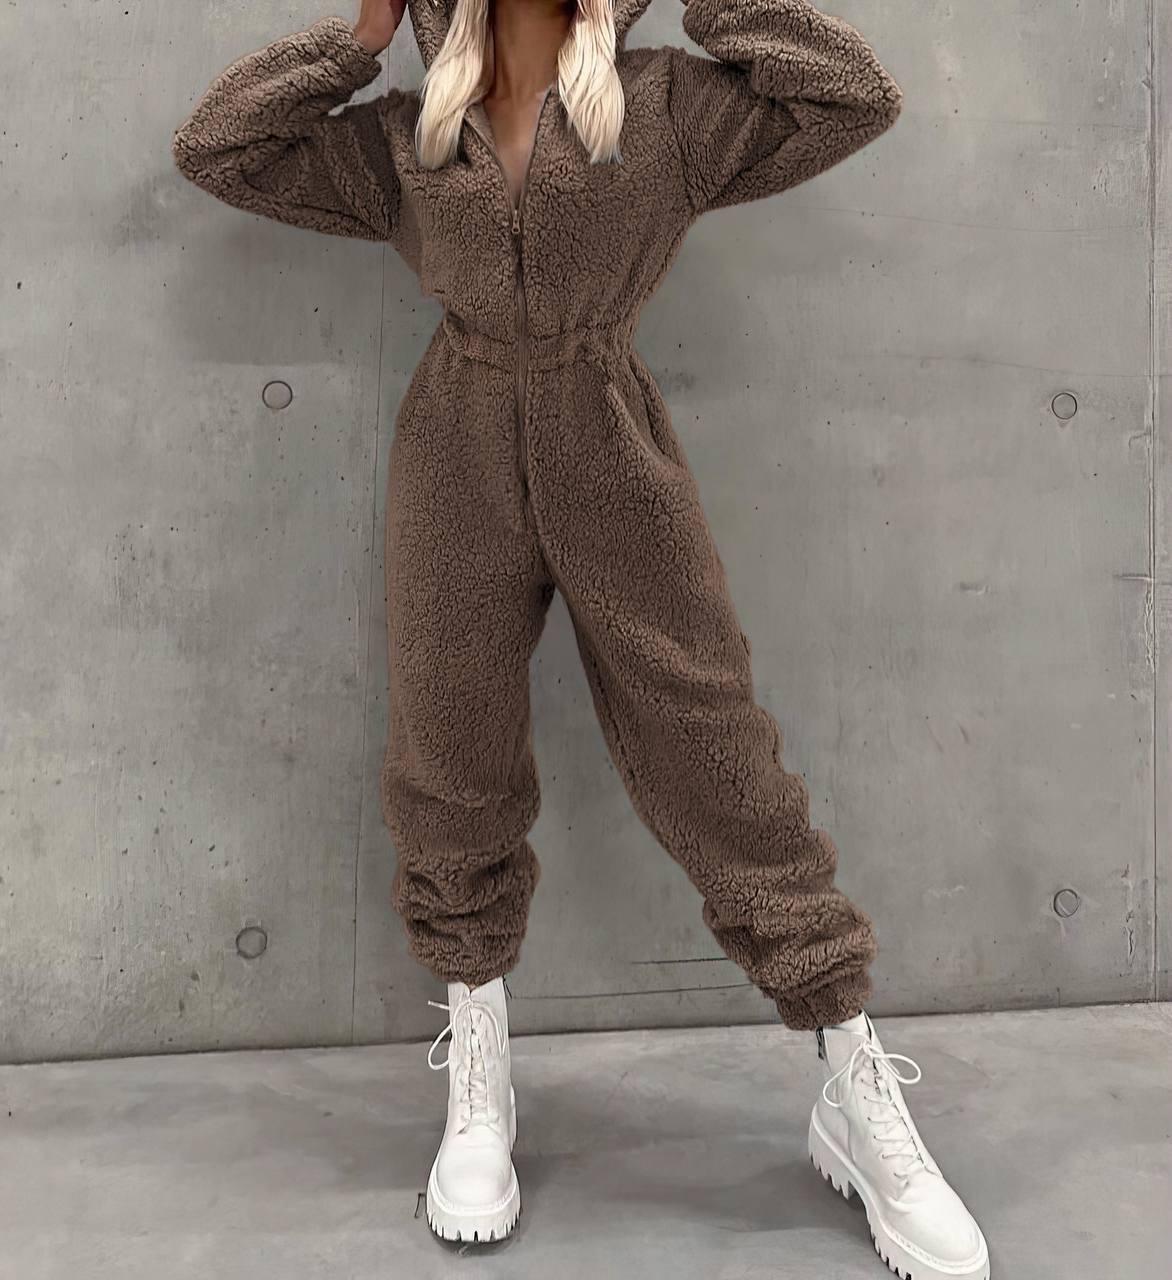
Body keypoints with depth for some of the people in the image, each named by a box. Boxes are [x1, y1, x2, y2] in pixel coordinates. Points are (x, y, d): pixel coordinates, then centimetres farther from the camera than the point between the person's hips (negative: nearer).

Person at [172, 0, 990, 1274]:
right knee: (450, 766, 4)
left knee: (716, 762, -2)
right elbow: (215, 146, 14)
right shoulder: (404, 138, 14)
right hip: (456, 464, 2)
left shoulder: (670, 102, 9)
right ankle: (478, 1085, 23)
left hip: (615, 459, -2)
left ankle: (861, 1100, 11)